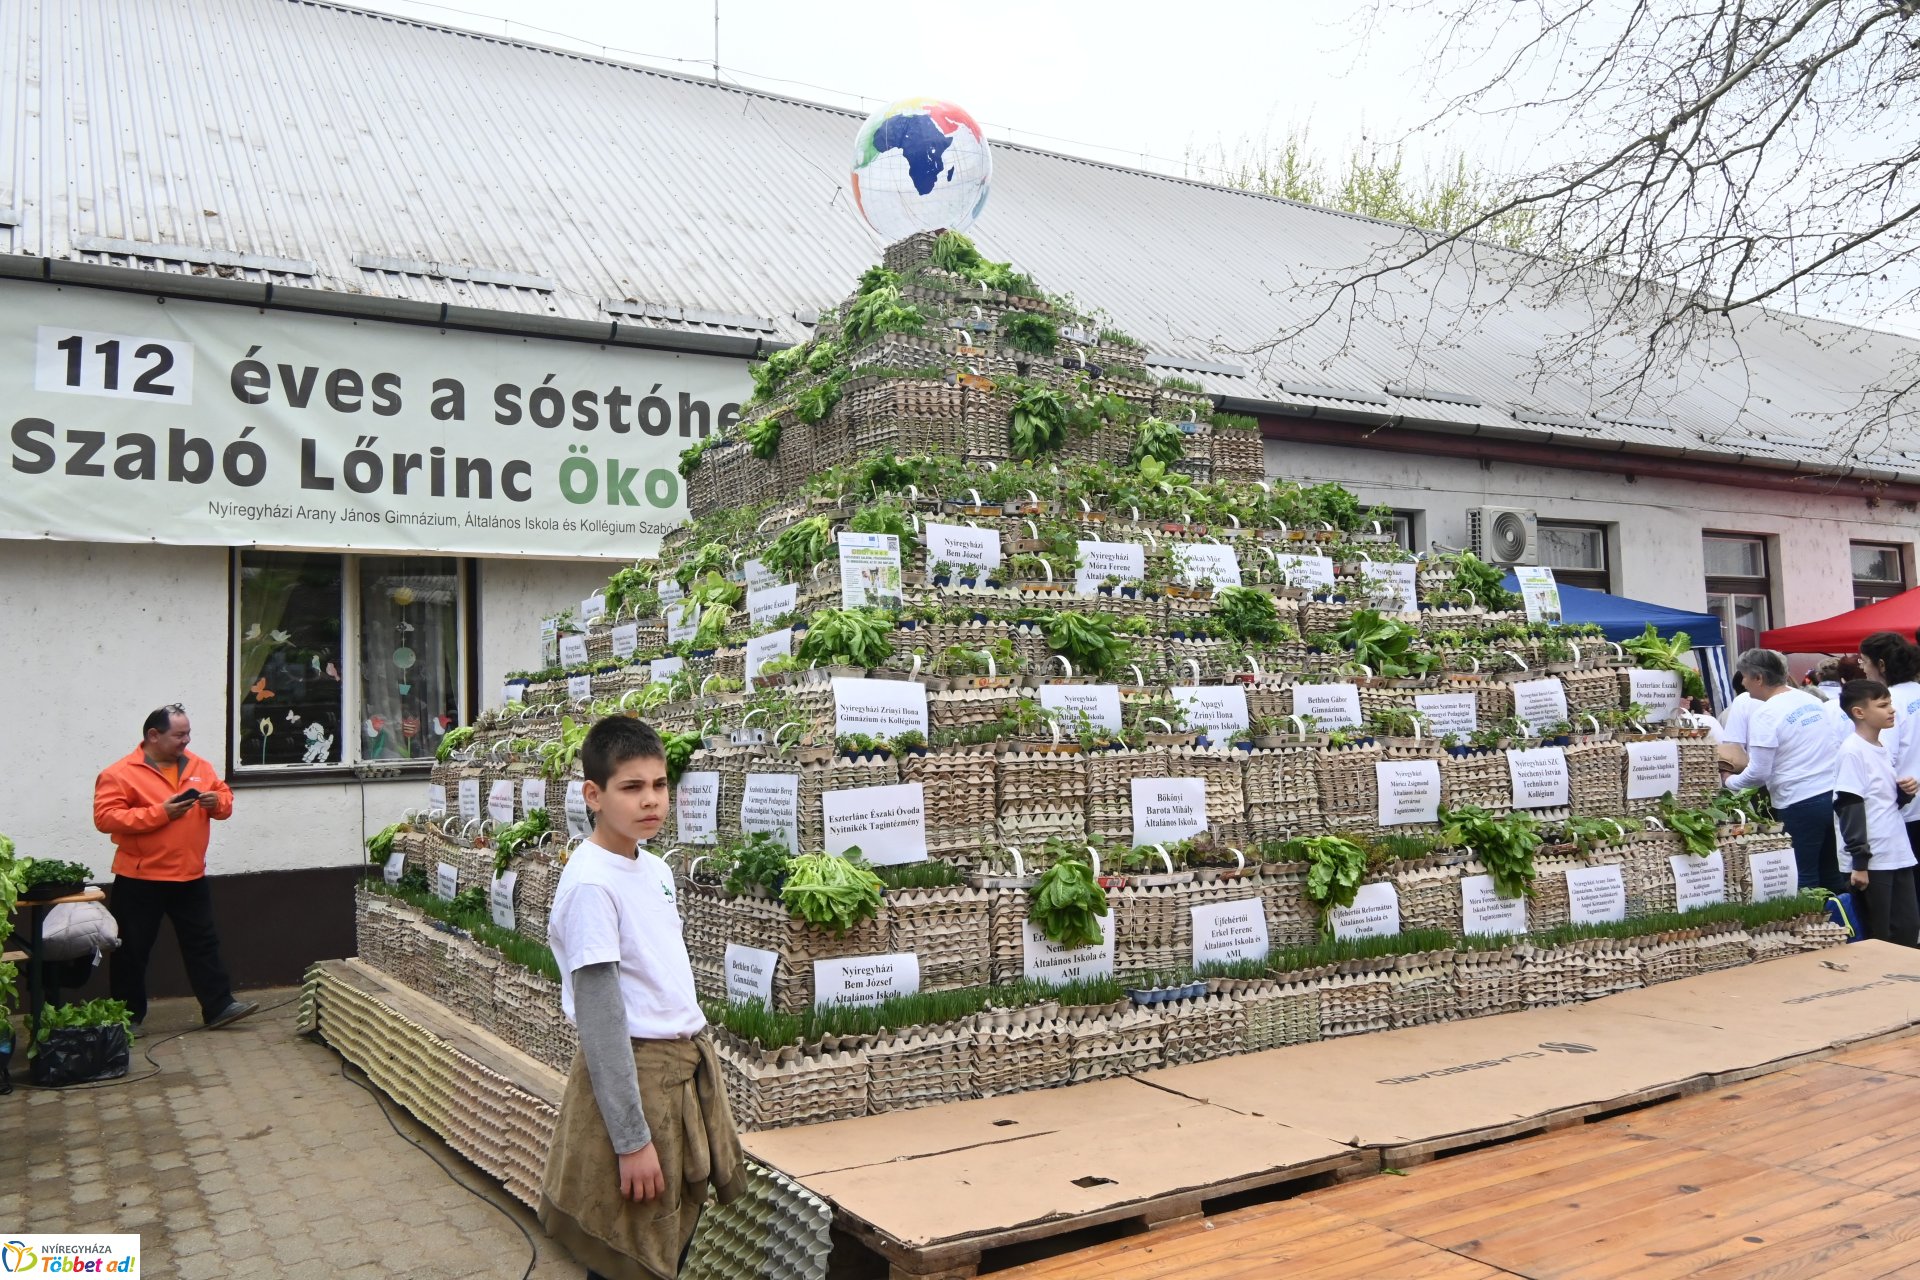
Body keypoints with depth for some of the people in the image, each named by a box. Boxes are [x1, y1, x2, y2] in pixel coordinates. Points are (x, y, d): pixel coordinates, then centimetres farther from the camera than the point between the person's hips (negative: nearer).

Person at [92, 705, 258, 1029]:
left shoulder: (199, 767, 7)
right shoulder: (120, 773, -10)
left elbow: (224, 799, 14)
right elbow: (105, 817, -18)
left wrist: (217, 801, -11)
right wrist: (160, 813, -24)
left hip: (190, 877, 4)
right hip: (139, 880, -4)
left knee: (203, 942, 7)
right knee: (132, 950, 7)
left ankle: (219, 1007, 11)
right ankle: (127, 1017, 19)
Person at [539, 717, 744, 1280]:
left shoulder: (654, 869, 6)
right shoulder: (590, 884, -19)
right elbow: (600, 1019, -20)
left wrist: (697, 1058, 17)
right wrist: (632, 1140, -19)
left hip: (688, 1066, 8)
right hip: (631, 1076, -8)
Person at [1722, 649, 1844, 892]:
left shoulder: (1765, 714, -12)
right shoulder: (1812, 700, 10)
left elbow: (1759, 772, -14)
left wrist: (1730, 781, 5)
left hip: (1800, 804, -7)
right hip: (1834, 793, 7)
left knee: (1805, 880, 2)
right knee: (1832, 876, 15)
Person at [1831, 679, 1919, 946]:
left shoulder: (1883, 748, 12)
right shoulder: (1853, 751, -13)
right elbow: (1849, 808, -16)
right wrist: (1859, 862, -19)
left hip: (1897, 855, 8)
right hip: (1872, 861, -8)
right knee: (1878, 937, -1)